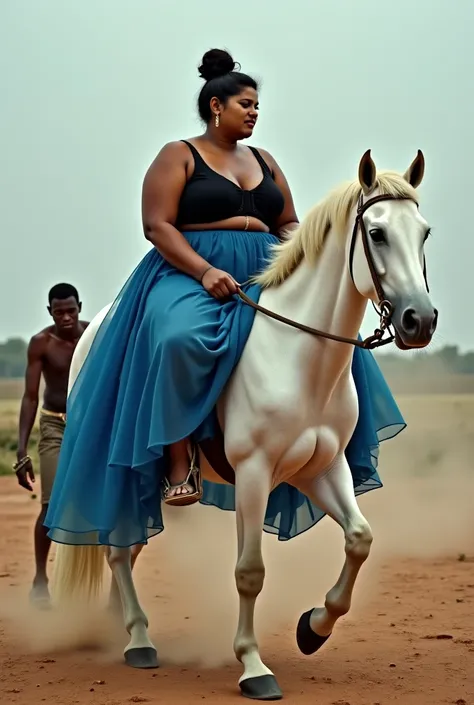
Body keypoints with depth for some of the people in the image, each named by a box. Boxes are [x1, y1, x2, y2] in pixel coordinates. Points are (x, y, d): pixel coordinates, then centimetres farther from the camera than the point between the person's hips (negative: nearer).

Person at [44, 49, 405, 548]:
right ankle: (179, 460, -29)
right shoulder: (180, 155, 2)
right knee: (179, 341, -38)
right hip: (190, 275, -6)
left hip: (262, 278, 6)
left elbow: (289, 224, 20)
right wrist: (204, 271, -22)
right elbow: (157, 225, -8)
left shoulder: (263, 161, 20)